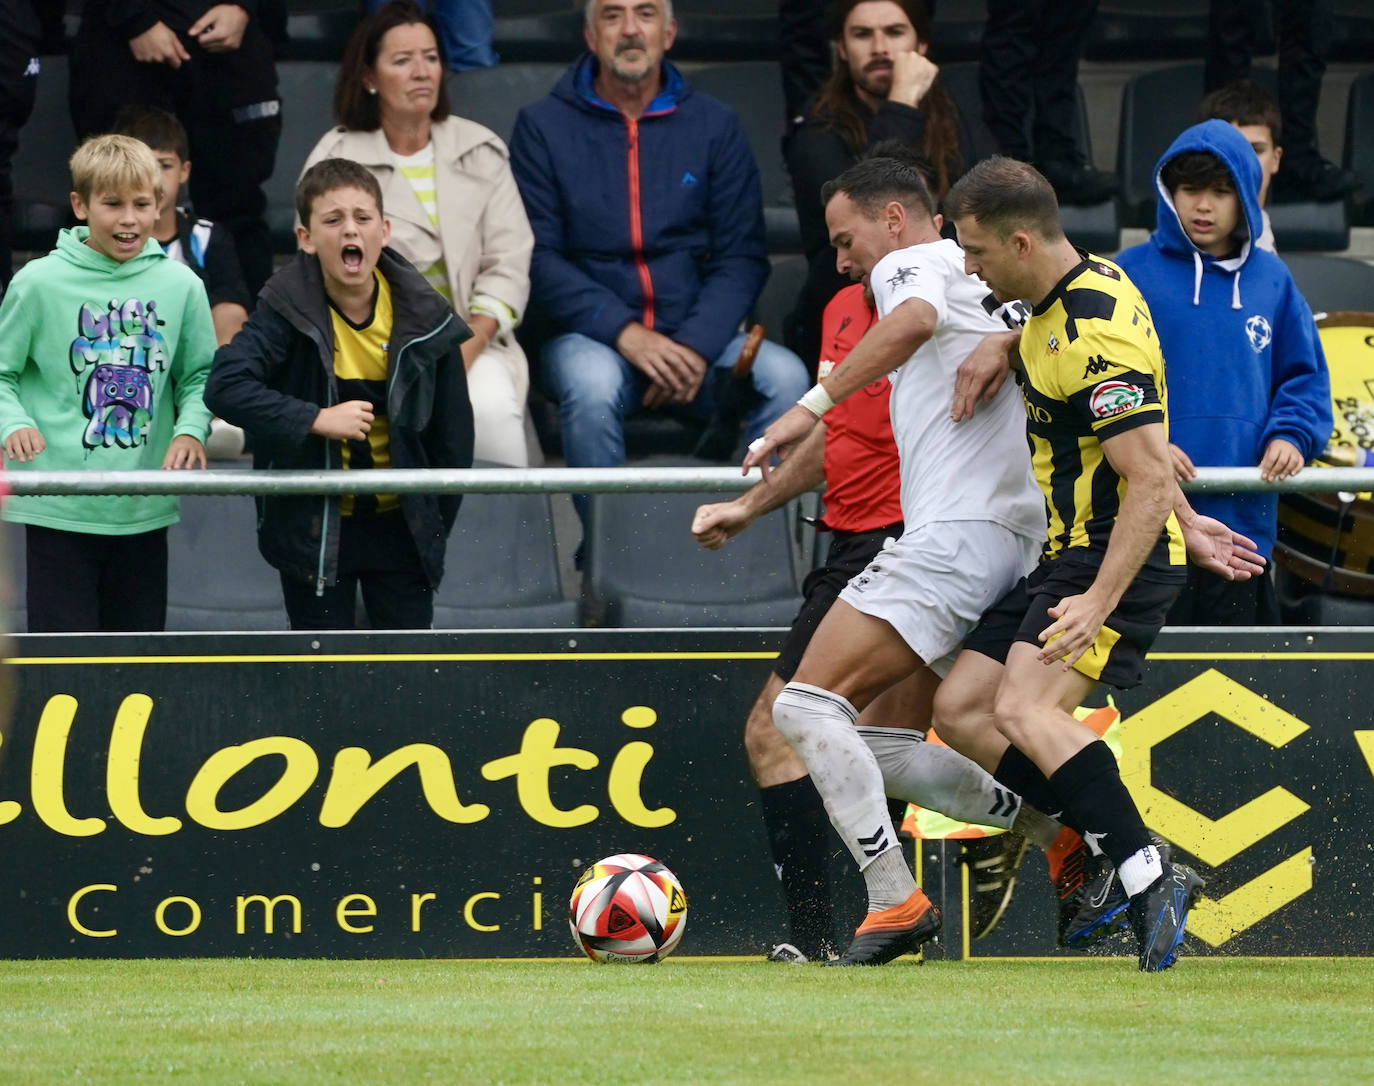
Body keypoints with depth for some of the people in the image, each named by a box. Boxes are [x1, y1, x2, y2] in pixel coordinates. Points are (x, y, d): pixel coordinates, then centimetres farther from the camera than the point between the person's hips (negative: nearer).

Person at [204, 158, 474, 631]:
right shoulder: (288, 309, -14)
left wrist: (435, 525, 3)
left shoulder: (424, 318, -8)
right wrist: (318, 419, -31)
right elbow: (224, 387, -26)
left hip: (399, 523, 2)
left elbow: (452, 433, 2)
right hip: (312, 529, -2)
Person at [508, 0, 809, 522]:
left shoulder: (714, 126, 10)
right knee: (592, 384, -36)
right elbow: (538, 258, -2)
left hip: (697, 336, 2)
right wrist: (623, 333, -16)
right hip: (590, 337, -2)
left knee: (785, 377, -27)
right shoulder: (544, 126, 4)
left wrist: (696, 346, -12)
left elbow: (742, 257, 6)